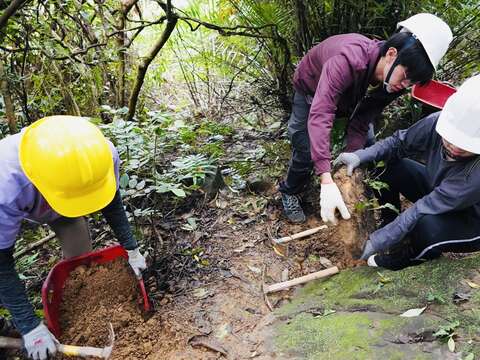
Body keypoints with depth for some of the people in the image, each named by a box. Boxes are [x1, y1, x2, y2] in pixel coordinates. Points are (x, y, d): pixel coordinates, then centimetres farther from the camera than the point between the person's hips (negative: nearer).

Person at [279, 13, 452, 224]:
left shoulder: (394, 84, -24)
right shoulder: (348, 60, -45)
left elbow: (360, 124, -20)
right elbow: (319, 115, -55)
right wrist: (327, 181, -62)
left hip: (349, 96, 5)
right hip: (311, 91, -5)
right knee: (306, 151, -12)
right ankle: (290, 193, 17)